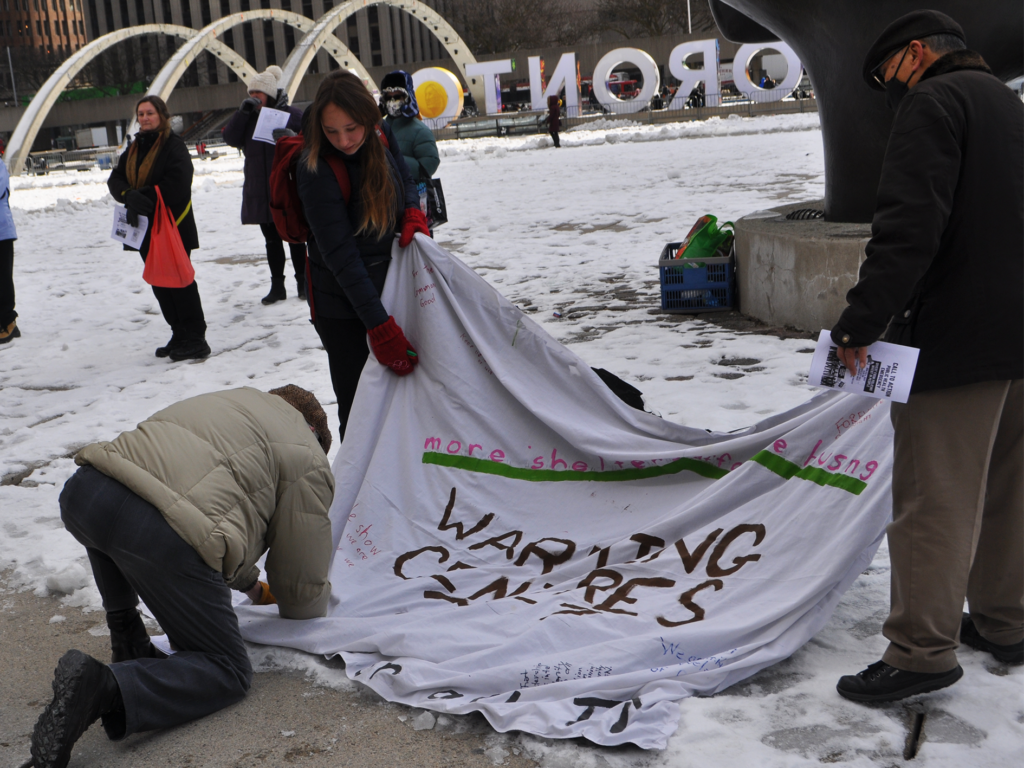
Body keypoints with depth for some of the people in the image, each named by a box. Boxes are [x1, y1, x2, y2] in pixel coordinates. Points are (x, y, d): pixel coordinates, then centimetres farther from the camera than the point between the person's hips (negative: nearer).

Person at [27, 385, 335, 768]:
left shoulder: (230, 399, 37)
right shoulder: (308, 458, 16)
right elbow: (301, 581, 18)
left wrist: (251, 585, 58)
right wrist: (309, 611, 43)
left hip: (80, 492, 7)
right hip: (162, 534, -7)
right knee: (227, 670, 9)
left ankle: (125, 638, 35)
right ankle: (104, 687, -16)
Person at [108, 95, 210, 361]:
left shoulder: (174, 146, -9)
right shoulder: (135, 148, 15)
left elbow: (176, 186, -21)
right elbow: (116, 180, 3)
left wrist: (143, 199, -20)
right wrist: (132, 197, -18)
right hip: (146, 230, 8)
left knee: (179, 282, -5)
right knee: (159, 283, 11)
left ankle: (195, 339, 1)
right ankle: (180, 336, 20)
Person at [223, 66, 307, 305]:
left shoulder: (291, 114, -4)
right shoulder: (248, 117, 8)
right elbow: (231, 138, -5)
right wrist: (242, 112, -14)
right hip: (260, 192, 4)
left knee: (295, 237, 6)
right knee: (272, 240, 10)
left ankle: (303, 282, 17)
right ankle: (277, 286, 17)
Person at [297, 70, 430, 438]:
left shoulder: (381, 134, -7)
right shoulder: (316, 169, -25)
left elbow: (405, 181, 14)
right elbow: (340, 255, -27)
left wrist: (413, 214, -10)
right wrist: (381, 327, -30)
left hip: (387, 289, 7)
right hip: (343, 310, -7)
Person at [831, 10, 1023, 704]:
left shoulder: (932, 101, -9)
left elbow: (910, 225, -22)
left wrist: (861, 322, -19)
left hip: (958, 339, -9)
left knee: (933, 498, -4)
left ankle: (923, 651, 2)